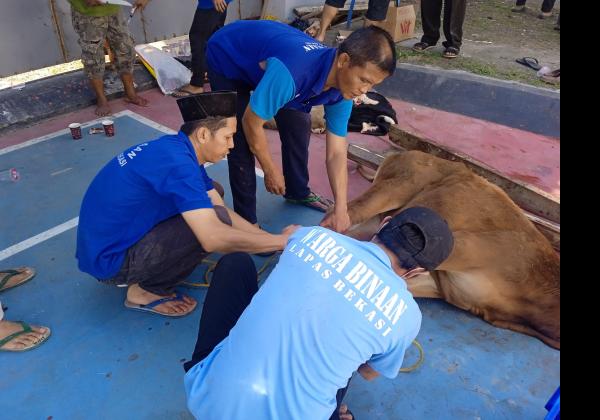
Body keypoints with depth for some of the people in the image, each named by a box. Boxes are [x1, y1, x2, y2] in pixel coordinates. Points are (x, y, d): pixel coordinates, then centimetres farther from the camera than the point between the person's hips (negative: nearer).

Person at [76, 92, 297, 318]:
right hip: (109, 260, -9)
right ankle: (145, 291, -2)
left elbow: (224, 210, 6)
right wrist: (280, 241, -23)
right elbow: (213, 238, -35)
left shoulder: (177, 148, 1)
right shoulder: (177, 162, -27)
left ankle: (141, 274, 11)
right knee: (214, 221, -22)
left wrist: (269, 238, 0)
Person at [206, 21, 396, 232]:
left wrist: (341, 210, -22)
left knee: (299, 126, 5)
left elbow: (336, 153, -15)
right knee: (243, 145, -15)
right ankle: (246, 221, 4)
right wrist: (271, 172, -15)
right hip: (226, 59, -6)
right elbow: (251, 124, -30)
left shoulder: (343, 88, -20)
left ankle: (298, 191, 29)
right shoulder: (290, 71, -44)